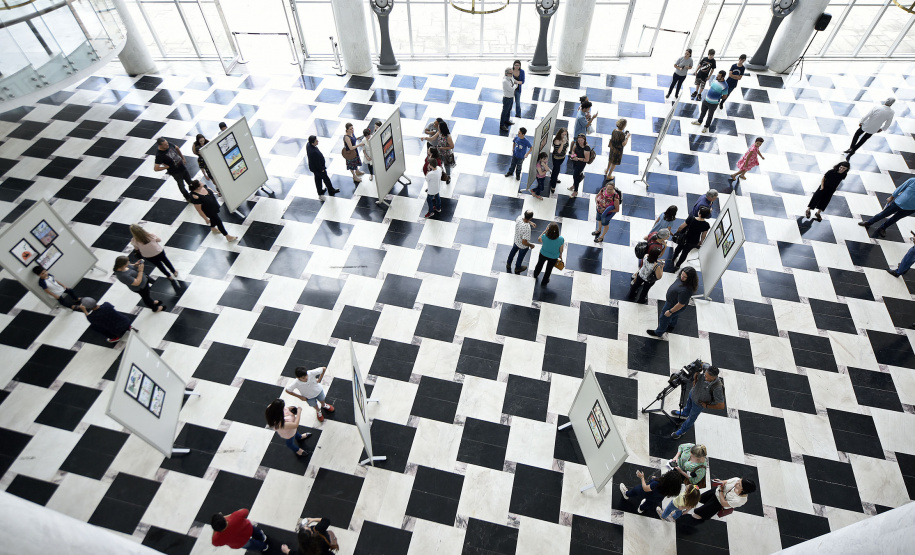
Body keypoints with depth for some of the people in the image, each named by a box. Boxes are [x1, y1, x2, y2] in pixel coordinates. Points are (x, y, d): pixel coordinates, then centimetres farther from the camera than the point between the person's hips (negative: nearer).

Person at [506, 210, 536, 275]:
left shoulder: (519, 218, -26)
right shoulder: (527, 229, -45)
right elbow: (524, 242, -36)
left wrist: (530, 222, 0)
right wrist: (531, 245, -17)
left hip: (516, 240, 5)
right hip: (523, 246, -5)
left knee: (513, 251, 33)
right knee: (521, 257, 26)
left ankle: (508, 264, 59)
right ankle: (517, 268, 55)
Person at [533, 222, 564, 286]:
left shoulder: (544, 236, -35)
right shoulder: (561, 239, -35)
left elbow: (539, 240, -10)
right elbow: (561, 249, -16)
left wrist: (545, 230, -16)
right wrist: (560, 255, 6)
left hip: (543, 254, 1)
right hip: (553, 257, 0)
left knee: (539, 264, 33)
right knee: (549, 269, 27)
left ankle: (535, 275, 63)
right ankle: (543, 283, 51)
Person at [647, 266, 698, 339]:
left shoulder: (686, 290, -45)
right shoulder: (681, 278, -22)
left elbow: (681, 304, -32)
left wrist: (670, 311, -18)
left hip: (674, 306, -8)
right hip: (672, 299, 8)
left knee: (664, 318, 18)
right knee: (674, 315, 36)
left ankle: (659, 333, 46)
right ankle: (672, 325, 68)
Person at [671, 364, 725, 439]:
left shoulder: (717, 387, -44)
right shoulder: (705, 367, -33)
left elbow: (721, 406, -31)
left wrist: (707, 406, -18)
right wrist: (695, 378, -16)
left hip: (699, 403, -5)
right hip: (693, 393, 5)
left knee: (692, 417, 23)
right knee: (688, 404, 36)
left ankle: (683, 430, 50)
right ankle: (684, 413, 70)